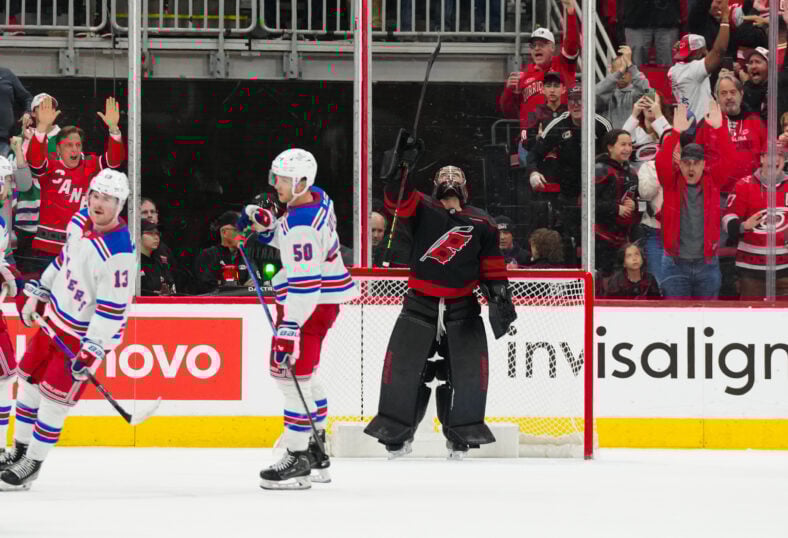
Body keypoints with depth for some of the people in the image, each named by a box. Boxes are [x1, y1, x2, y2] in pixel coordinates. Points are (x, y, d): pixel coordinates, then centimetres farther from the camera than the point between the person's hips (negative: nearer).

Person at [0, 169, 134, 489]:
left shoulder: (119, 253, -30)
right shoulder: (81, 221, -5)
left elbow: (112, 309, -28)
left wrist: (90, 352, -28)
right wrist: (37, 293, 15)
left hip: (88, 331, -8)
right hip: (55, 318, 8)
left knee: (55, 396, -6)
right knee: (29, 380, 15)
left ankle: (32, 464, 10)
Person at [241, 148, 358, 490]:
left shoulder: (302, 226, -27)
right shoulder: (316, 197, 4)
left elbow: (305, 283, -31)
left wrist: (289, 328, -33)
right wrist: (266, 226, 2)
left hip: (311, 304, -11)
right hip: (323, 298, 11)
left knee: (292, 374, -11)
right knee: (304, 374, 20)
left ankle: (298, 461, -9)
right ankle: (317, 454, 28)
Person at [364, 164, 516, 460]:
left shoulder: (481, 223, 8)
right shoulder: (422, 210, 1)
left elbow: (492, 265, 10)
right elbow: (397, 200, -18)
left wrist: (500, 296, -1)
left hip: (462, 307, 1)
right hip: (420, 303, -1)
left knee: (471, 366, -5)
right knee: (402, 363, -4)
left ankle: (463, 431, 8)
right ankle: (396, 433, 7)